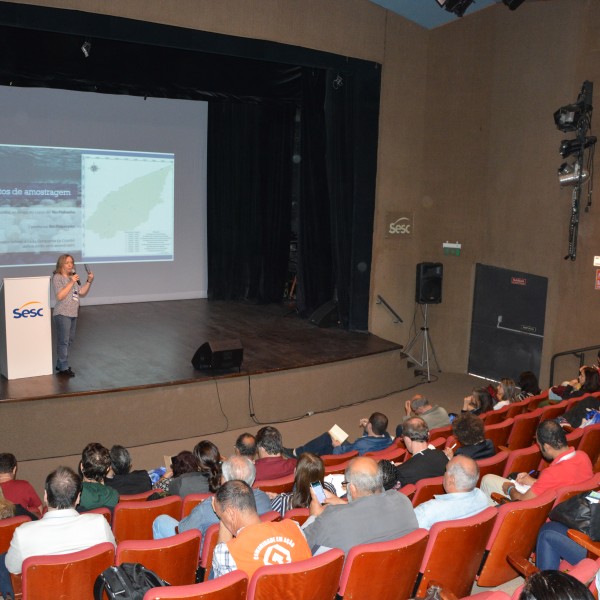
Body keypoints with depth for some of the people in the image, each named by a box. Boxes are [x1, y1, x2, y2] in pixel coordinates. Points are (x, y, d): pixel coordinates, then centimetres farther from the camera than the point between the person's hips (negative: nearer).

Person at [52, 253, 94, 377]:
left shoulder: (73, 277, 14)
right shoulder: (57, 277, -7)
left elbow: (82, 292, 13)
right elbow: (60, 296, -18)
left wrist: (89, 281, 1)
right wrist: (71, 282, -20)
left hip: (73, 314, 8)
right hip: (62, 314, -8)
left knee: (70, 340, 15)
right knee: (63, 341, -6)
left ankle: (60, 364, 27)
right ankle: (63, 368, -1)